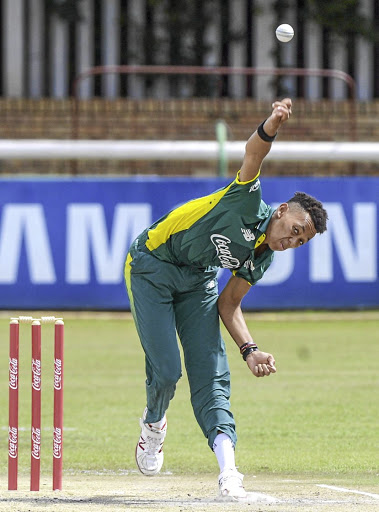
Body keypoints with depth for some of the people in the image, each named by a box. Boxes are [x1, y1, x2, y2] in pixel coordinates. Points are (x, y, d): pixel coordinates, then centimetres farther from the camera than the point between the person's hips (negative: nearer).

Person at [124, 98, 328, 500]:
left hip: (197, 282, 7)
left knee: (211, 374, -9)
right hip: (151, 267, -7)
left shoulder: (261, 259, -1)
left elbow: (228, 304, 6)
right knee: (166, 370, -11)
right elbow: (253, 155, -38)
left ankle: (228, 468, -19)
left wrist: (249, 350, -7)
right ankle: (153, 423, 24)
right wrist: (272, 125, -58)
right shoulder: (249, 203, -21)